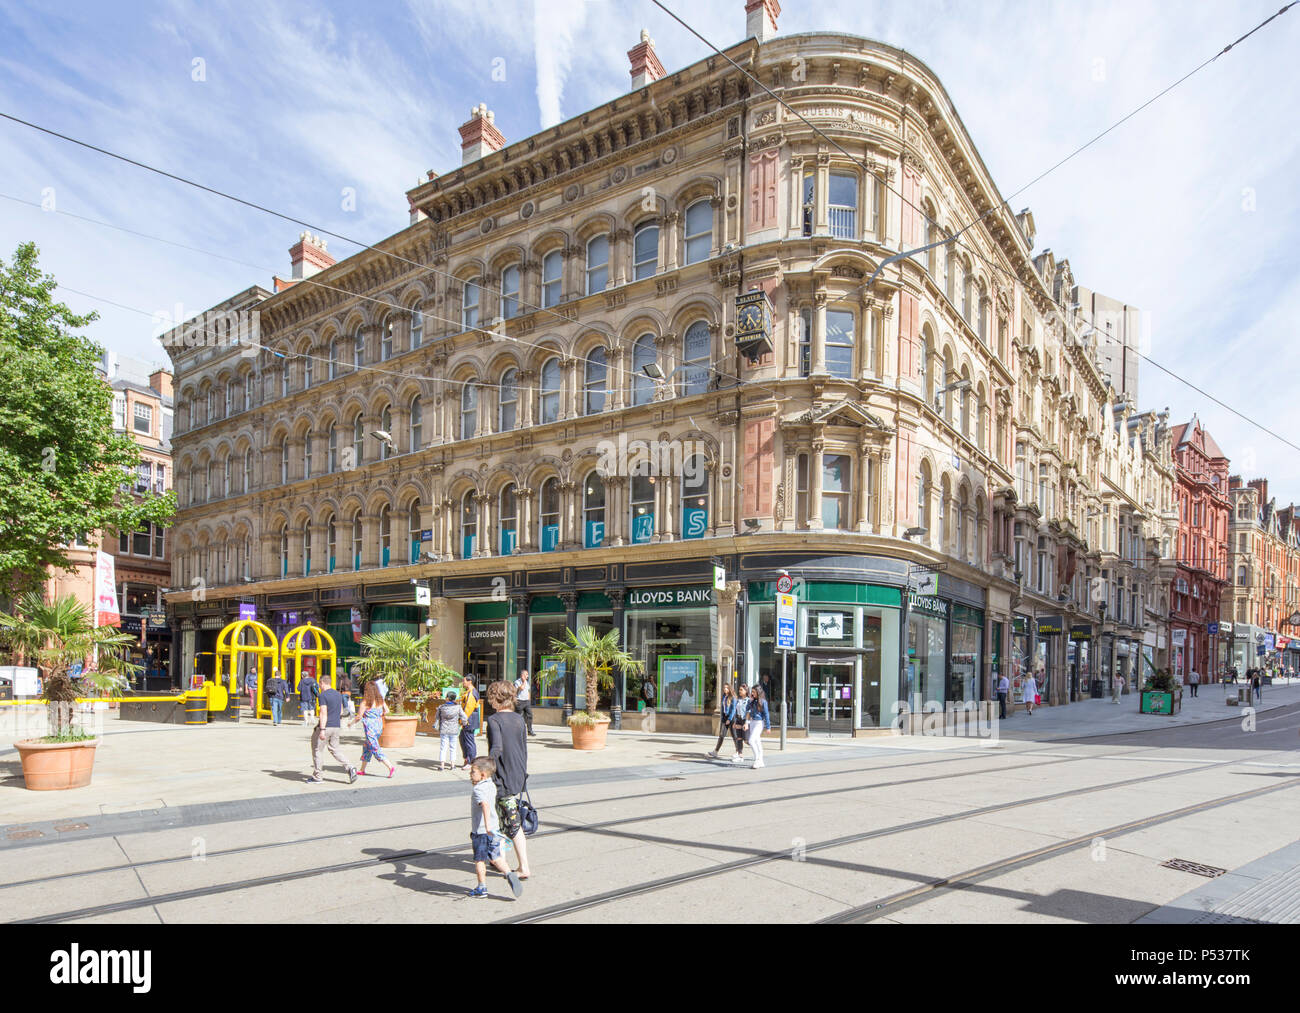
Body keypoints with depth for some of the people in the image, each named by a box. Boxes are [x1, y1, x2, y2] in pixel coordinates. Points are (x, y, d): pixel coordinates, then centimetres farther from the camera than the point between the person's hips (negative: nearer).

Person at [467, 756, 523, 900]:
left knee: (479, 859, 8)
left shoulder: (478, 789, -20)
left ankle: (482, 888, 17)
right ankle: (509, 873, 2)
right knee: (495, 857, 18)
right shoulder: (492, 785, 6)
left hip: (481, 830, -8)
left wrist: (487, 826, -46)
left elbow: (485, 805, -37)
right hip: (494, 828, 8)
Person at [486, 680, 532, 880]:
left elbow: (496, 749, -27)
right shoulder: (519, 719, 6)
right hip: (519, 778, 6)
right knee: (505, 819, 18)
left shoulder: (494, 720, -14)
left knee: (513, 824, 4)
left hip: (503, 779, -6)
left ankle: (524, 867, 9)